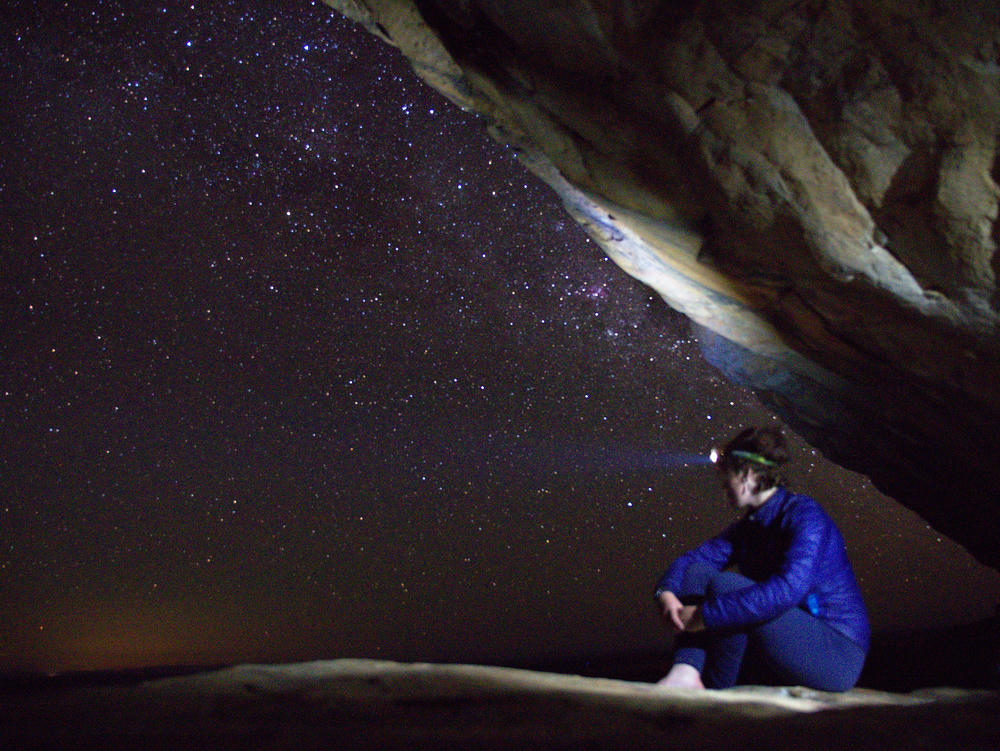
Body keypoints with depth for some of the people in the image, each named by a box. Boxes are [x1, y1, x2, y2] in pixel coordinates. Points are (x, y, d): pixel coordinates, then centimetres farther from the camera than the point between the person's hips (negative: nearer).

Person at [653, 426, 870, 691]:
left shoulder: (805, 516, -17)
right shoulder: (750, 525, 9)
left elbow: (788, 589, -33)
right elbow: (693, 558, 4)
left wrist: (707, 615, -33)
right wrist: (666, 592, -19)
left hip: (838, 657, -8)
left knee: (726, 585, -27)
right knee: (698, 571, -4)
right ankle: (686, 675, -21)